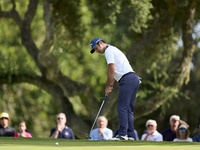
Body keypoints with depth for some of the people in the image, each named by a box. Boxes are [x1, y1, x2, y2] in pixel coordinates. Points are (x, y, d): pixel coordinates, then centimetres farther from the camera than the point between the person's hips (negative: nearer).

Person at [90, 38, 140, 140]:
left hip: (127, 79, -10)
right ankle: (130, 134, 7)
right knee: (128, 108, 9)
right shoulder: (113, 50, 27)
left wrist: (108, 87, -5)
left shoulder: (109, 50, -4)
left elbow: (111, 70, -11)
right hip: (134, 79, 10)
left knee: (122, 107, -10)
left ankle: (123, 134, -14)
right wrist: (111, 85, 16)